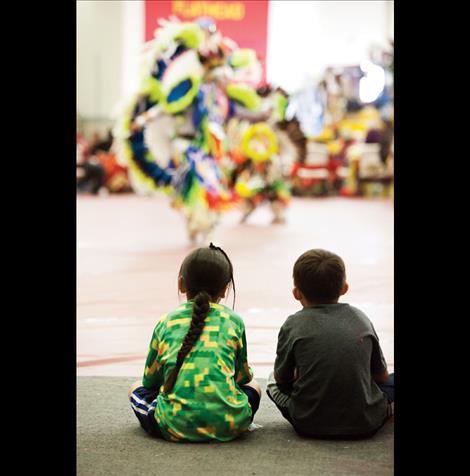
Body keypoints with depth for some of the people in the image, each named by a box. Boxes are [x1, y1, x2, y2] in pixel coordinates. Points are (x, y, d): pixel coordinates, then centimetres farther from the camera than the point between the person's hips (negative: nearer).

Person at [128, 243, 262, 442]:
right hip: (227, 425, 0)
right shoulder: (233, 321, 11)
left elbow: (150, 379, 20)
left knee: (137, 388, 28)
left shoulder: (166, 322, 12)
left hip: (176, 426, 0)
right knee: (253, 385, 31)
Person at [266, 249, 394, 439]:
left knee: (273, 380, 23)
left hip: (310, 425, -1)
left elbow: (282, 378, 4)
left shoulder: (293, 325, -6)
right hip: (365, 424, 1)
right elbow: (380, 375, 10)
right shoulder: (360, 319, 1)